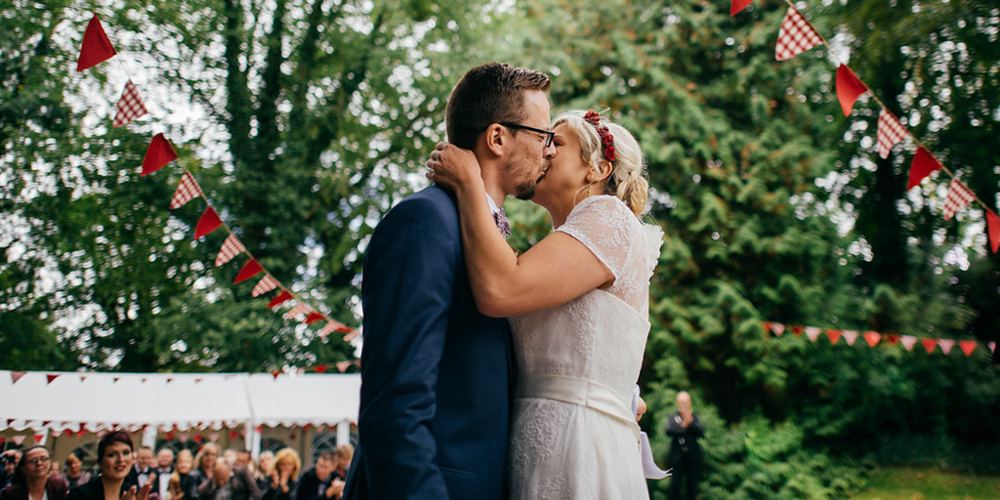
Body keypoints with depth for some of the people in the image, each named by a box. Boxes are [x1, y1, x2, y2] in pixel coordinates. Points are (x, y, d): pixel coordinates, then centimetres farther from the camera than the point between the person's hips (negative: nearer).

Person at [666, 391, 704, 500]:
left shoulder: (694, 417, 7)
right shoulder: (673, 418, 5)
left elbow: (701, 433, -6)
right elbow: (669, 431, -12)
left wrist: (691, 423, -20)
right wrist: (682, 425, -25)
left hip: (692, 455, 1)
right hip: (677, 455, -1)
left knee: (692, 483, 6)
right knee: (675, 483, -5)